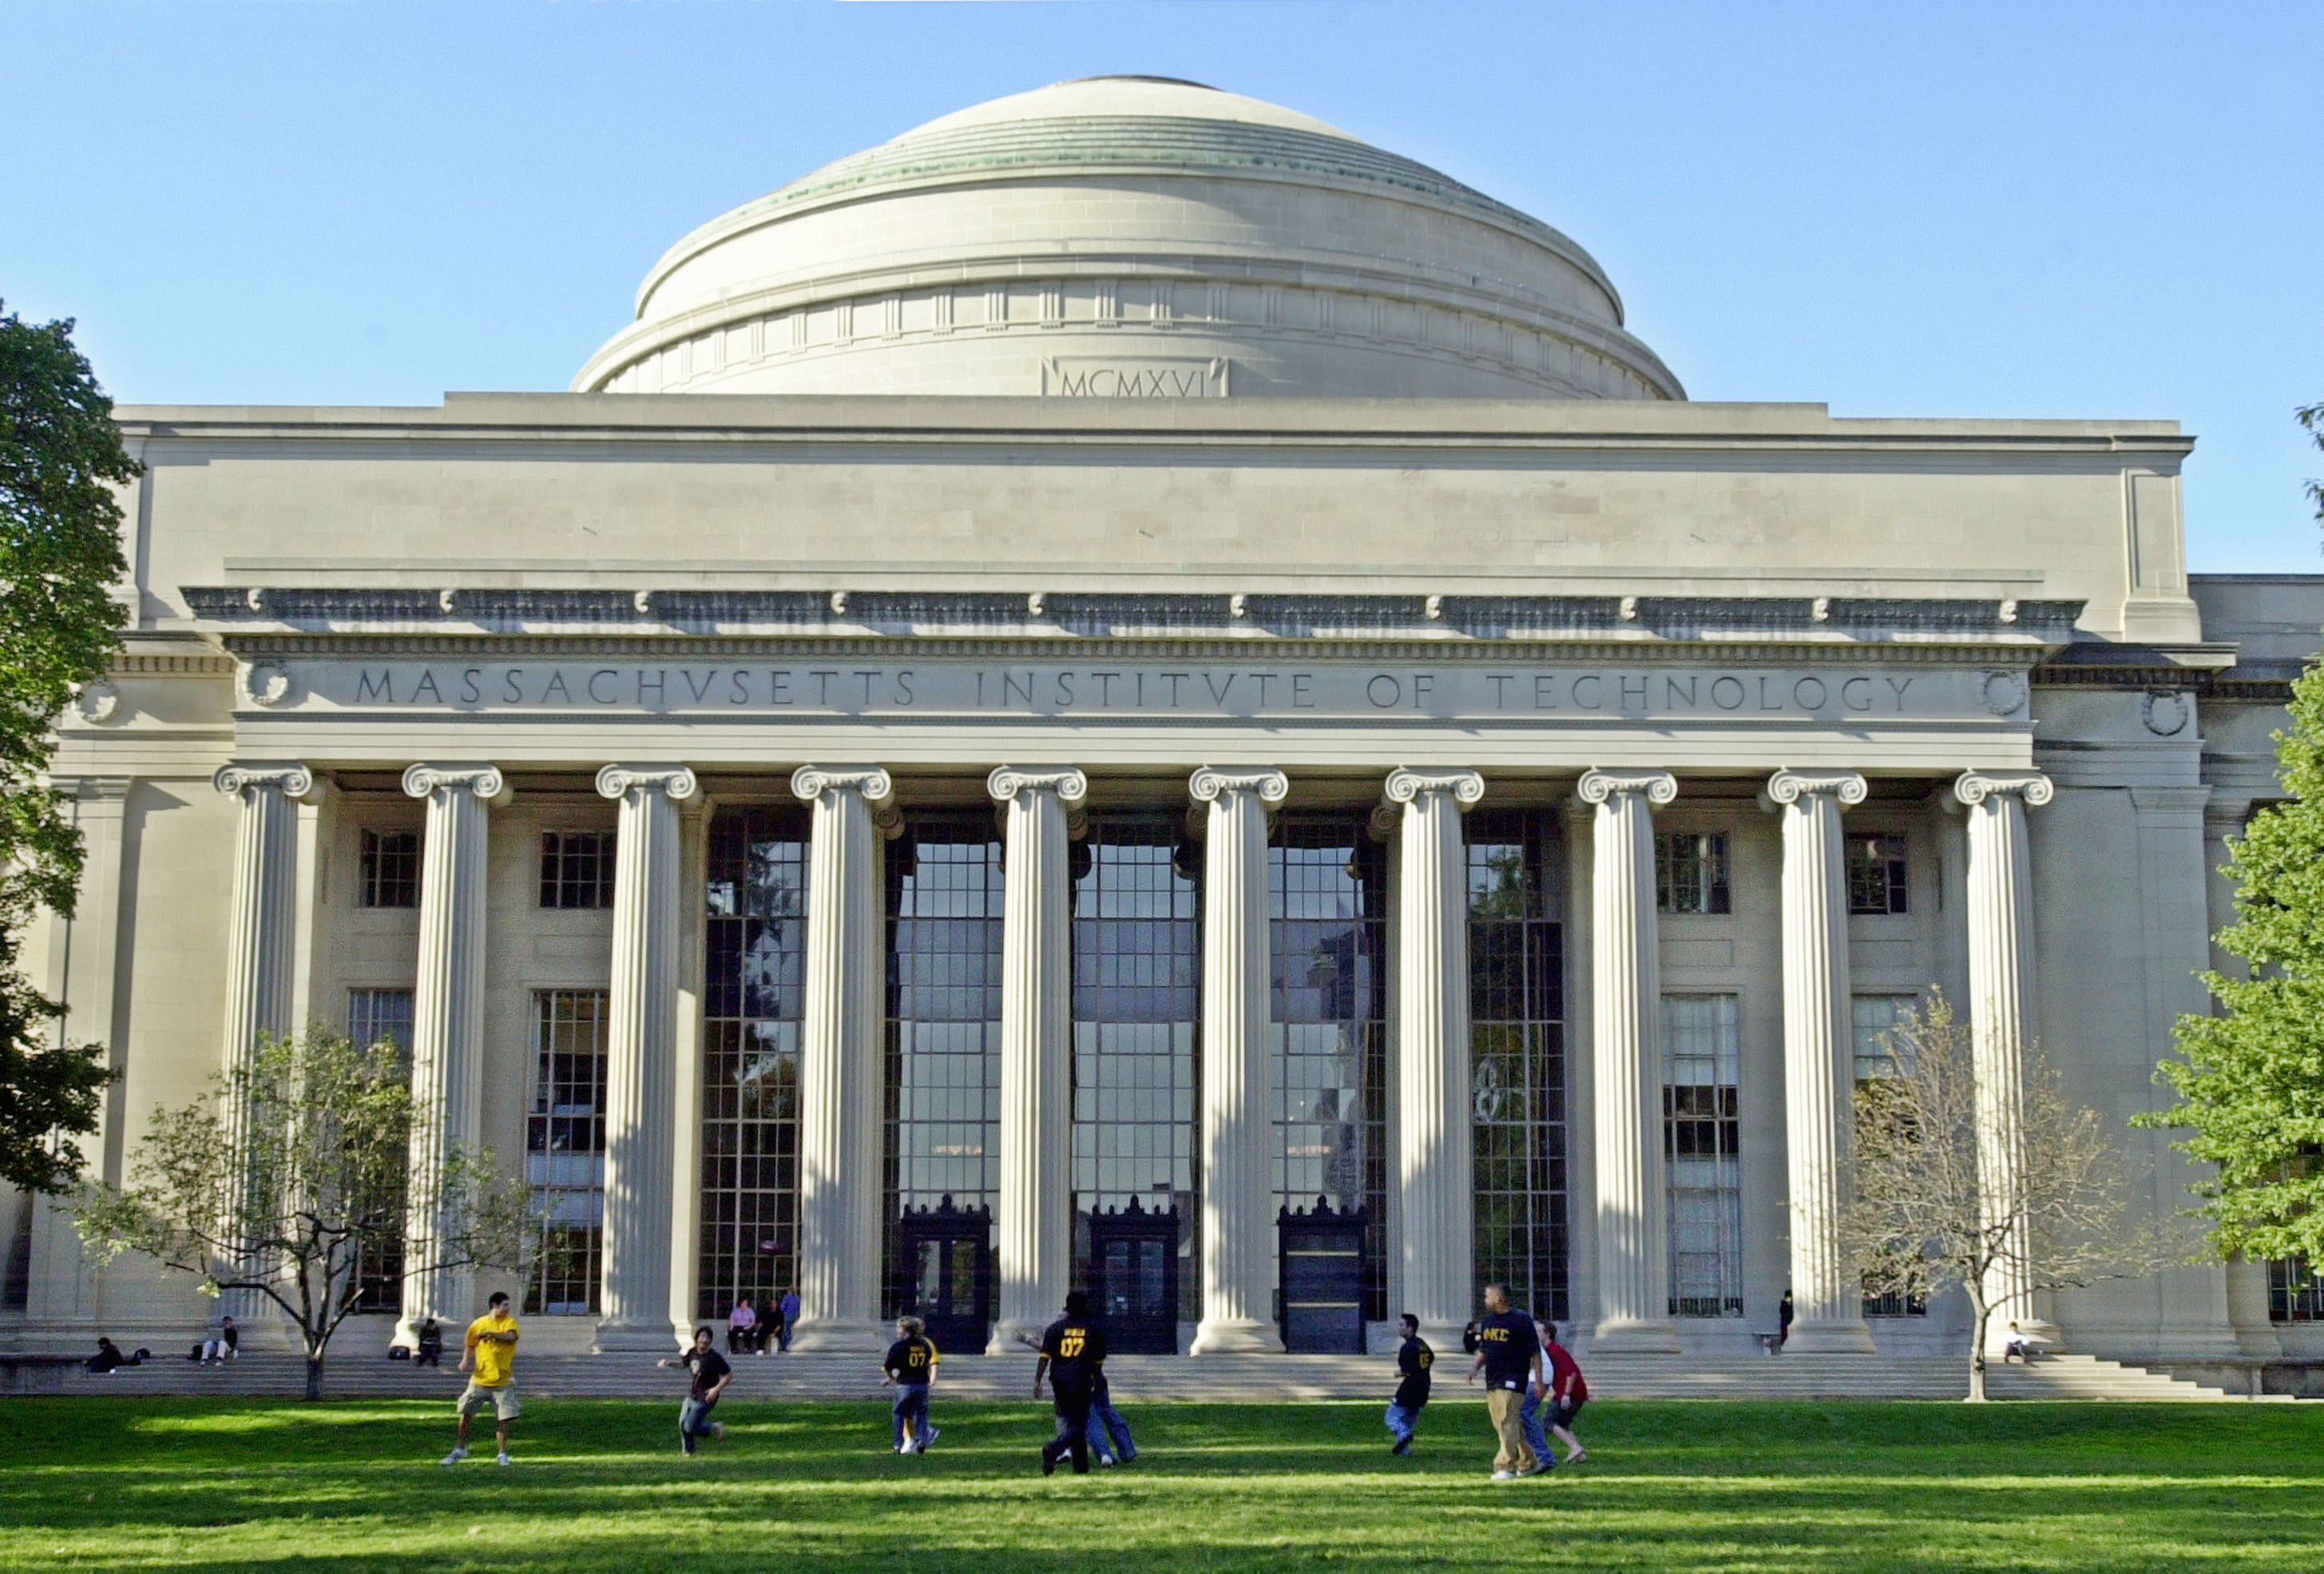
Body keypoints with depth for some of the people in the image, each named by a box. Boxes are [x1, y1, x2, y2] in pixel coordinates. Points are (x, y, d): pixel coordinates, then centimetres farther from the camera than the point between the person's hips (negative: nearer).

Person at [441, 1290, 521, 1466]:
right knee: (466, 1413, 5)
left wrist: (488, 1333, -25)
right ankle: (460, 1449, 22)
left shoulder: (509, 1322, -1)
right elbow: (470, 1345, 16)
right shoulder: (478, 1324, 4)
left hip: (503, 1381, -2)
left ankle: (503, 1453, 11)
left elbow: (511, 1337, -22)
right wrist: (465, 1360, -2)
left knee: (503, 1419, -3)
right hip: (480, 1379, 2)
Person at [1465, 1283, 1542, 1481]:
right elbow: (1483, 1351, 22)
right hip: (1492, 1382, 8)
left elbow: (1535, 1353, -7)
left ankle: (1506, 1467, -16)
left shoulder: (1521, 1321, -7)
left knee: (1507, 1423, -15)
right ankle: (1529, 1463, 23)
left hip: (1513, 1381, -8)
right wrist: (1475, 1367, 2)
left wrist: (1539, 1380, -11)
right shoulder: (1486, 1321, 15)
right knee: (1501, 1425, 11)